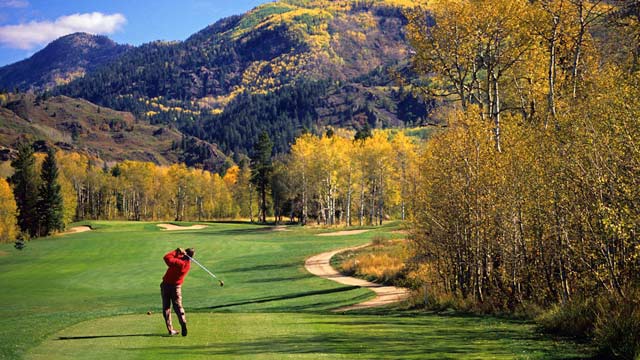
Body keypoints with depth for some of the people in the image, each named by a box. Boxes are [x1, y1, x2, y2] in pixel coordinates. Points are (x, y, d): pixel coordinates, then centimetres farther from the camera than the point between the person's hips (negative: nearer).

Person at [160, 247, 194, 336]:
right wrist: (180, 252, -8)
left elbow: (167, 258, -27)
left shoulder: (180, 262, -25)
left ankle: (170, 329, 1)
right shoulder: (188, 264, -2)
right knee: (178, 306, 10)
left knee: (166, 307, 7)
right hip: (177, 286, 4)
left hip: (166, 285, -4)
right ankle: (183, 322, -17)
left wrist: (176, 251, -17)